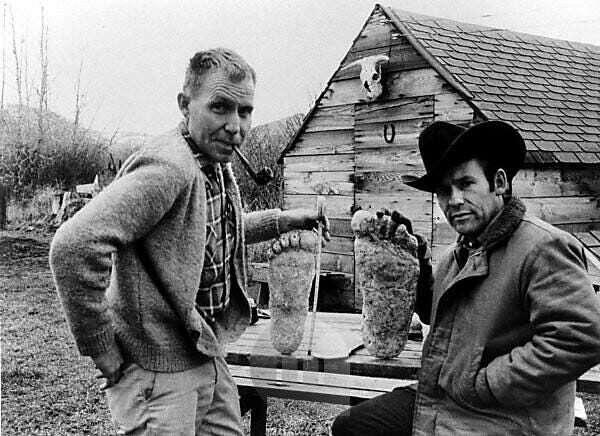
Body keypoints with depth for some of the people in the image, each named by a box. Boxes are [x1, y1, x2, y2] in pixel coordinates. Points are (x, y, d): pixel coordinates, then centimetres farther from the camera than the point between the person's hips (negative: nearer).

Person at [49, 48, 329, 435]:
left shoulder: (217, 164, 5)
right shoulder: (168, 168, -25)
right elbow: (73, 246, -34)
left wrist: (285, 220, 17)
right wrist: (106, 355, -24)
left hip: (209, 358, 9)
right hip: (161, 375, -9)